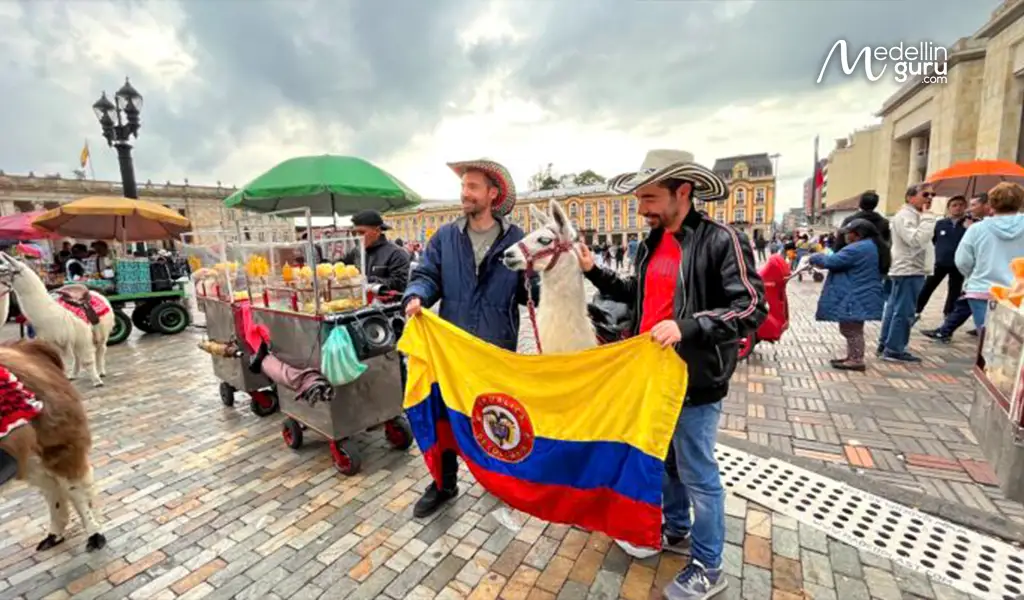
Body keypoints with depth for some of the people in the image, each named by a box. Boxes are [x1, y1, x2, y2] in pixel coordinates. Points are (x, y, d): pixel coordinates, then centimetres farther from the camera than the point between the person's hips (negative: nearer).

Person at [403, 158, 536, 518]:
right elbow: (427, 275, 0)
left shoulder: (516, 240, -2)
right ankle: (444, 483, 33)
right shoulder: (445, 237, 4)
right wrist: (416, 296, -19)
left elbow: (528, 292, 0)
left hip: (498, 348, -1)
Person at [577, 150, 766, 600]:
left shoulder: (721, 241, -14)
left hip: (695, 381, -7)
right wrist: (594, 272, 9)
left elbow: (753, 307, -18)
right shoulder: (650, 244, 7)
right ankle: (675, 531, 47)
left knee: (697, 475, 8)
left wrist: (688, 326, -30)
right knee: (664, 461, 23)